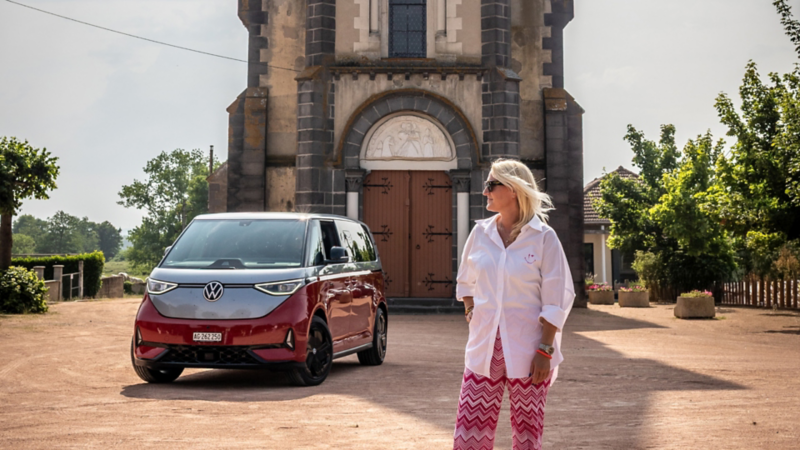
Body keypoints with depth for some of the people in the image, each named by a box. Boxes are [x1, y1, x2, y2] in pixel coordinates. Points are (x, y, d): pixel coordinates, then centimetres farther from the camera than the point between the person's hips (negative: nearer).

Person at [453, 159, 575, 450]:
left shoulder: (543, 237, -7)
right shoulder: (480, 232, 5)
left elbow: (557, 300, -7)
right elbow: (465, 283, 20)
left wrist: (545, 350, -11)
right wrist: (471, 314, 9)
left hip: (526, 348, -3)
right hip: (484, 346, 3)